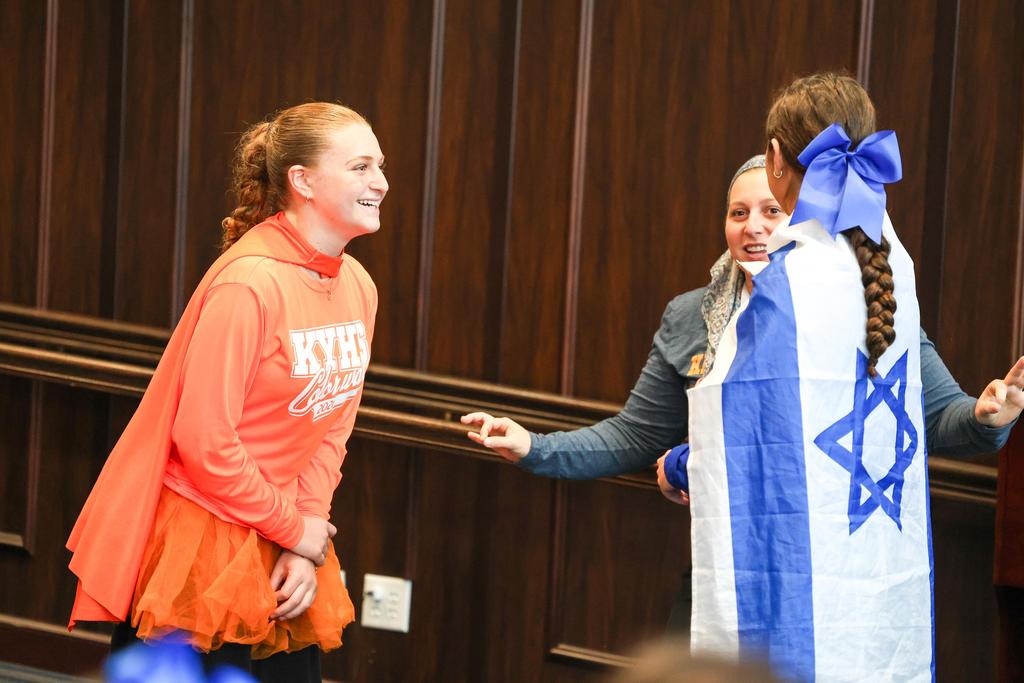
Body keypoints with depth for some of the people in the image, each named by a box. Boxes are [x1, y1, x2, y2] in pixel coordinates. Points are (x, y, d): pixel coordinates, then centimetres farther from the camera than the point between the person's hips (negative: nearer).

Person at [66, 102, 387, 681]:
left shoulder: (358, 286, 4)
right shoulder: (250, 283, -20)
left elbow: (333, 426, 9)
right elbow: (204, 438, -21)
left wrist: (310, 528, -3)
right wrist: (293, 529, -10)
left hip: (279, 546, 8)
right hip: (197, 543, -7)